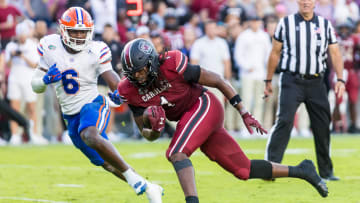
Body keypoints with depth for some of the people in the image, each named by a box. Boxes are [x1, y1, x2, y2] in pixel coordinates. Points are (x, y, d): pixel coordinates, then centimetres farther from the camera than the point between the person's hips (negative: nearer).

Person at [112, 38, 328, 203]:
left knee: (177, 153, -28)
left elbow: (217, 81, -13)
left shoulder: (172, 65, -22)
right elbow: (148, 135, 3)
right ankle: (301, 171, 21)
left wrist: (245, 114, -11)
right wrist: (153, 128, -23)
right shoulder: (130, 91, -5)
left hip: (204, 105, -6)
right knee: (244, 170, 7)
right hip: (189, 117, 6)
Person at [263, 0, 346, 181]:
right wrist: (268, 81, 8)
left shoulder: (325, 25, 7)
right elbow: (275, 53, 7)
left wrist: (340, 79, -6)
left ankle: (326, 171, 19)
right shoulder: (286, 23, 2)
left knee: (322, 125, 5)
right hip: (291, 81, -3)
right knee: (284, 121, -16)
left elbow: (335, 53, 5)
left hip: (316, 83, 3)